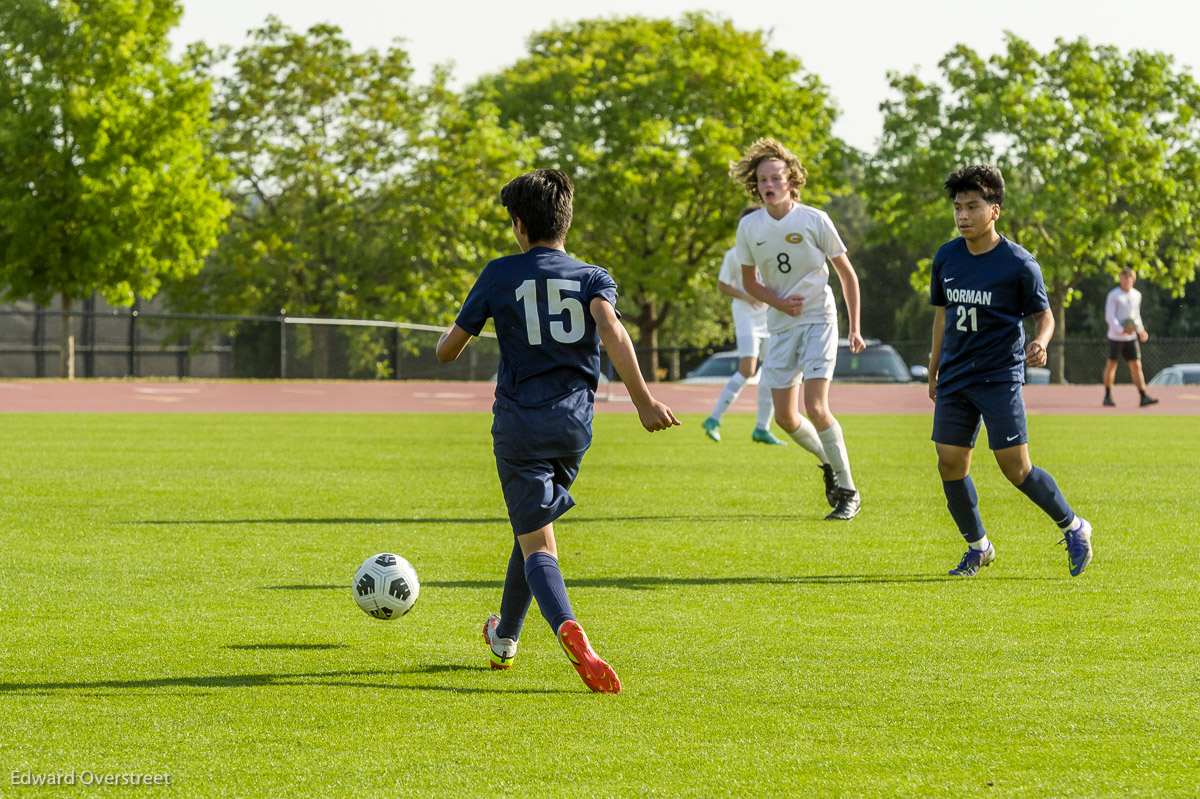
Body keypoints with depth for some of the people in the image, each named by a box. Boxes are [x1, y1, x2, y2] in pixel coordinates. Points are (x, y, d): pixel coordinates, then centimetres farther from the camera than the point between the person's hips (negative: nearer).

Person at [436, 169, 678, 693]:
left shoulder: (500, 275, 2)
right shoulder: (592, 277, 4)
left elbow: (447, 351, 6)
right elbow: (609, 326, -17)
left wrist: (452, 336, 31)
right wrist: (642, 399, -23)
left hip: (519, 424, -3)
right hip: (574, 424, 3)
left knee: (537, 545, -5)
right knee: (534, 525, 24)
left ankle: (568, 630, -35)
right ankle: (505, 637, 39)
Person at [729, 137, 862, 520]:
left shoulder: (815, 220, -11)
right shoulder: (749, 226, -2)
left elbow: (847, 273, -1)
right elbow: (749, 280, 11)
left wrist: (855, 327, -2)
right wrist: (778, 302, -9)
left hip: (819, 320, -4)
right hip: (782, 326, 4)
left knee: (815, 407, -18)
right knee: (785, 417, 2)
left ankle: (847, 491, -5)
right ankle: (829, 463, 32)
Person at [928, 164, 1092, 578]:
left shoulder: (1019, 263, -9)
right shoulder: (946, 258, 4)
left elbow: (1044, 314, -1)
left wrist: (1040, 342, -23)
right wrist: (934, 373, 20)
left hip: (1001, 376, -5)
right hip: (955, 378, 5)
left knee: (1016, 468, -9)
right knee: (950, 464, 0)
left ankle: (1073, 528, 13)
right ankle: (978, 546, 19)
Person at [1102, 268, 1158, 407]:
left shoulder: (1137, 295, 10)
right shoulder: (1113, 295, -7)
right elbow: (1109, 316, -12)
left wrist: (1141, 330, 10)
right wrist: (1121, 330, -24)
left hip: (1131, 337, 4)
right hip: (1115, 337, -4)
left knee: (1136, 366, -3)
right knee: (1111, 365, 3)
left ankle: (1143, 397, -8)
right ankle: (1108, 397, 14)